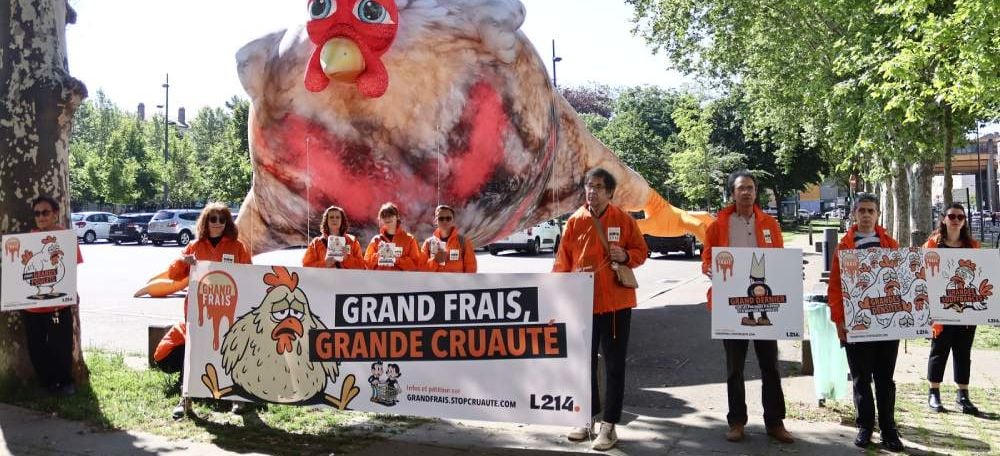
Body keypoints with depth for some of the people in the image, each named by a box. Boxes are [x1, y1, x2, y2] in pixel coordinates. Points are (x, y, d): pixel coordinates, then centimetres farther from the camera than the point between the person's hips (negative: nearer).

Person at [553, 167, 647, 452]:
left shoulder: (623, 220, -1)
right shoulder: (575, 221, 3)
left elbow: (641, 252, 6)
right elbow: (563, 260, 6)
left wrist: (626, 256, -15)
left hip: (616, 302, -2)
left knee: (614, 364, 2)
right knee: (584, 362, 12)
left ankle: (609, 425, 8)